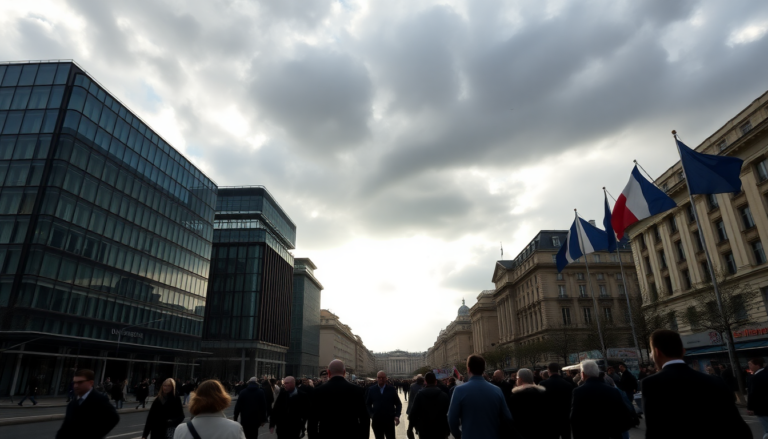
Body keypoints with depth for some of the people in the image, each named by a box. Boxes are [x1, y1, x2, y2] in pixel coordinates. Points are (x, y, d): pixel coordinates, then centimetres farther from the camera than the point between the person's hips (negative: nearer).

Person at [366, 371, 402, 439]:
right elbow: (368, 404, 8)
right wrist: (371, 415, -6)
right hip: (376, 421, 1)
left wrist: (397, 415, -8)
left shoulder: (392, 389, 1)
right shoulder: (371, 389, 2)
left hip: (389, 420, -1)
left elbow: (398, 404, 5)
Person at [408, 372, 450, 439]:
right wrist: (448, 430, 8)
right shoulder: (444, 395, -2)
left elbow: (413, 413, -8)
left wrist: (410, 428, 1)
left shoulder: (419, 395, -6)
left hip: (424, 431, -1)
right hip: (440, 432, 1)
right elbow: (448, 414, -1)